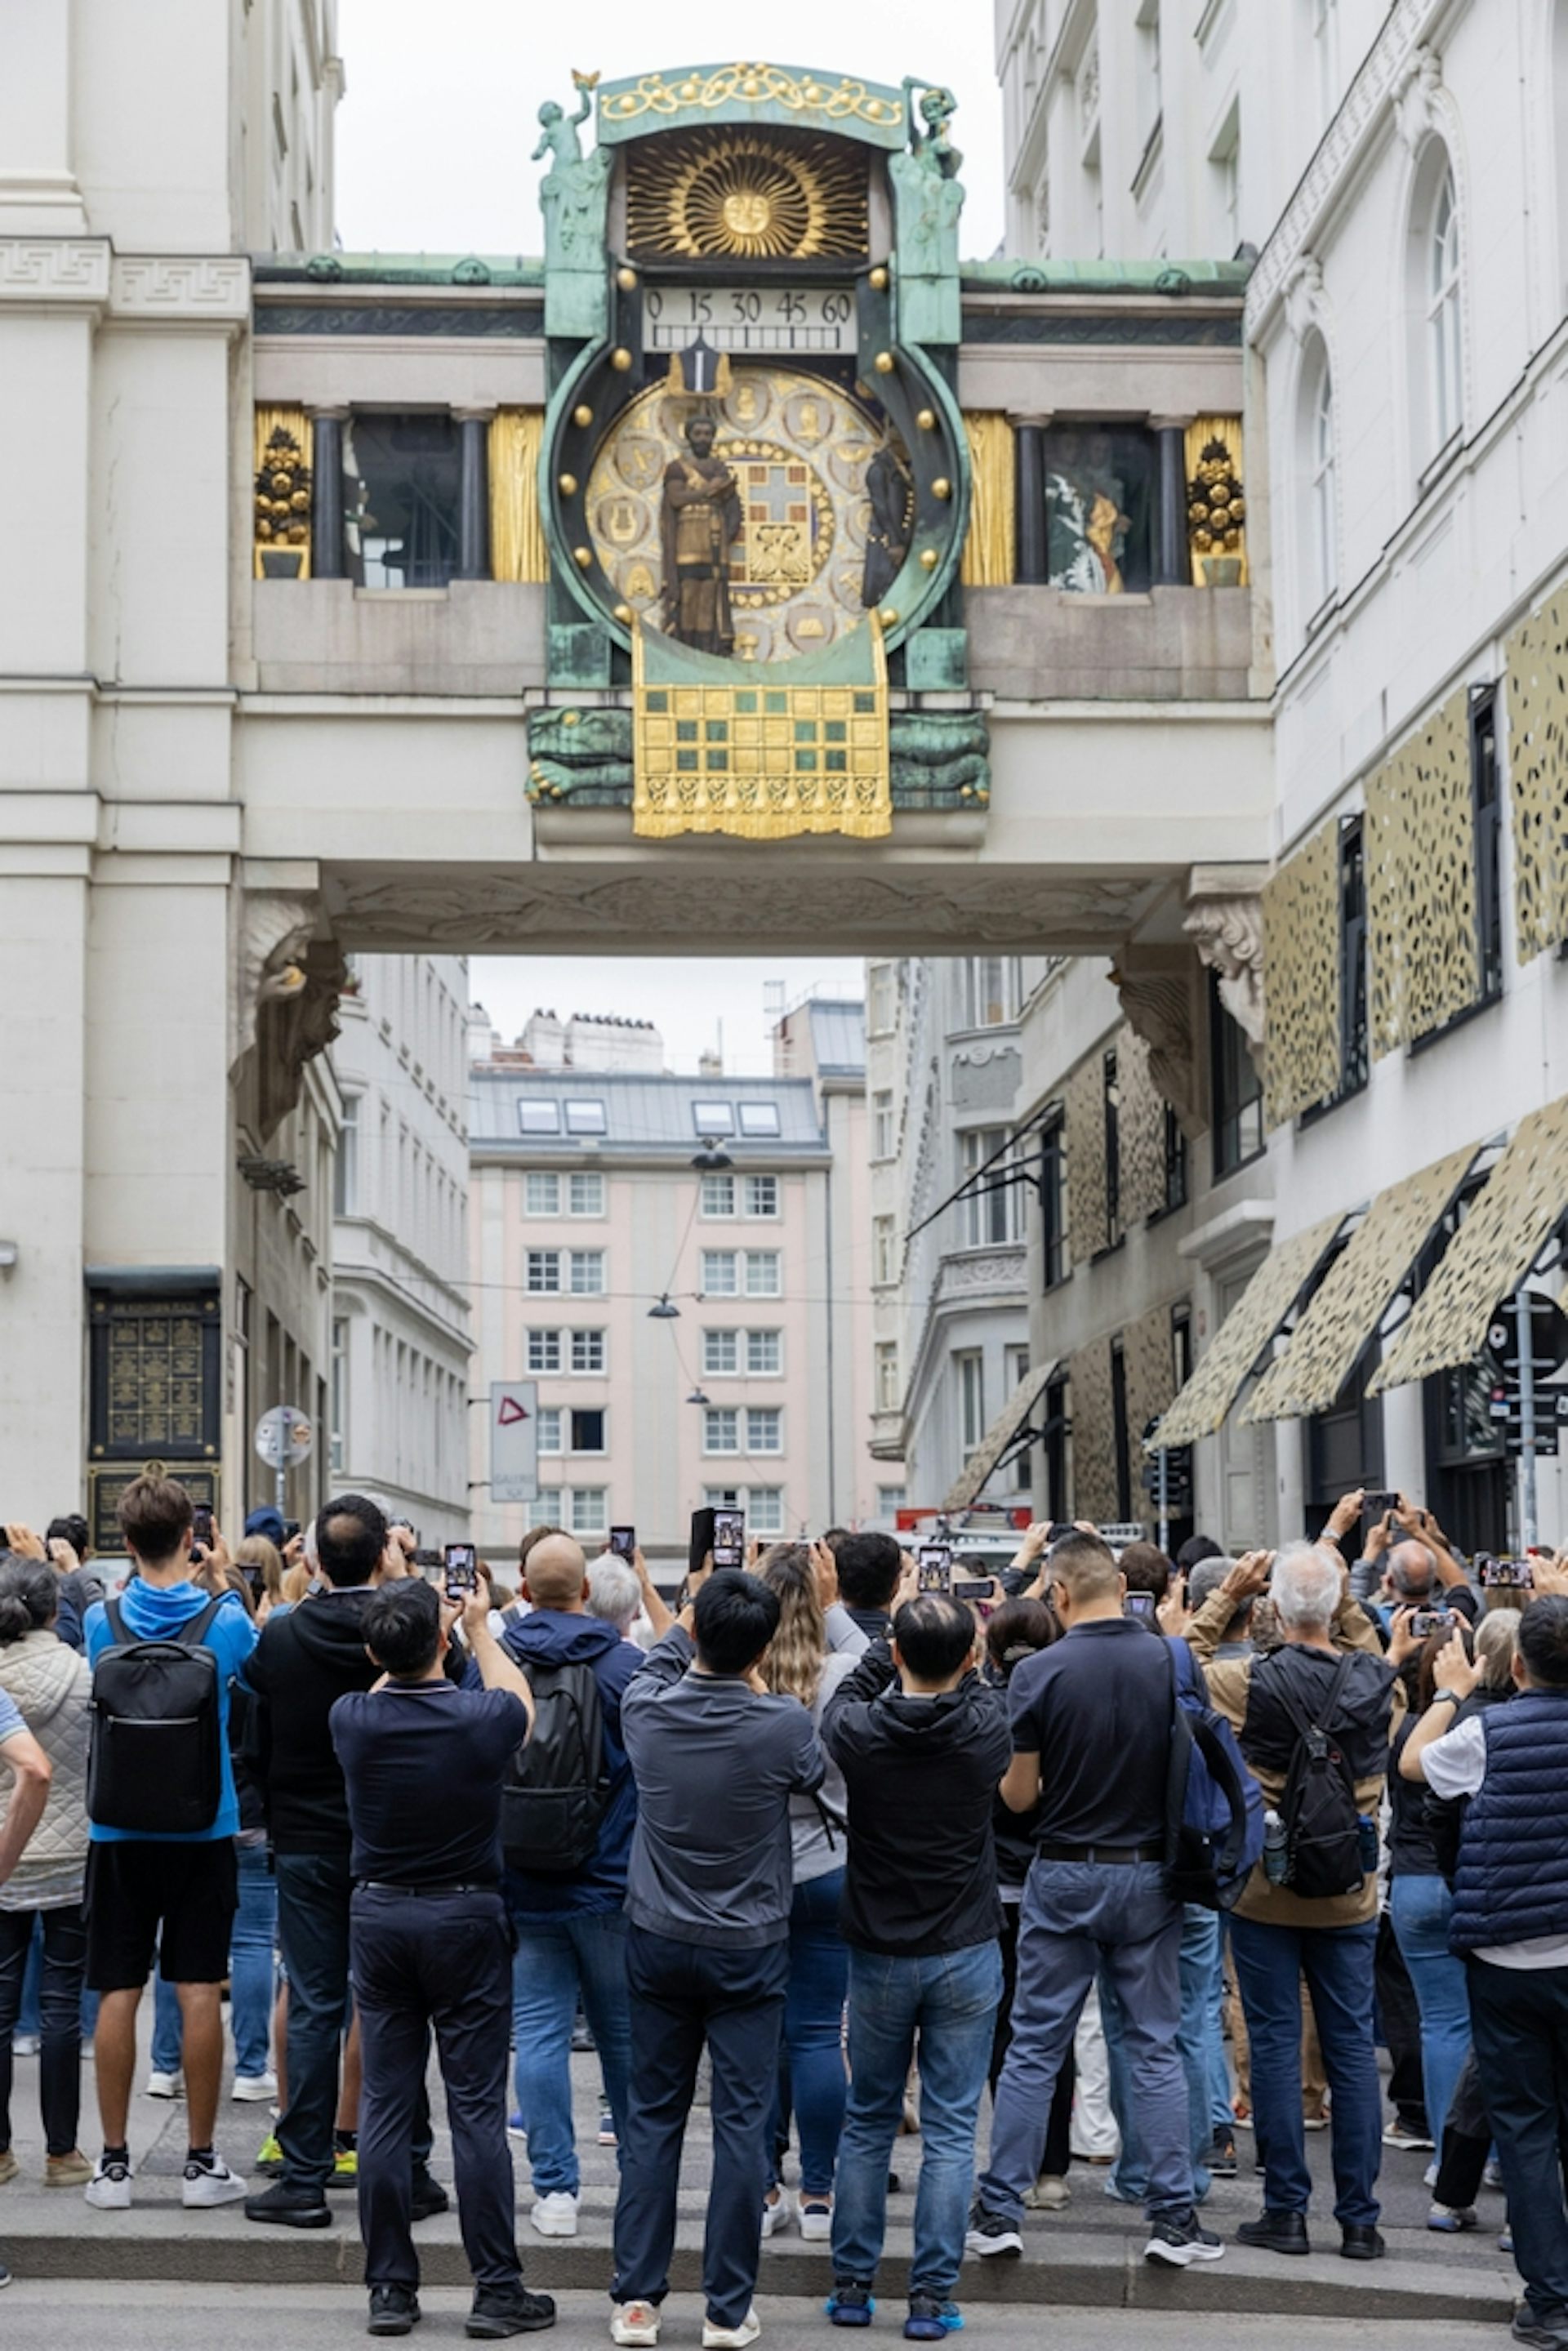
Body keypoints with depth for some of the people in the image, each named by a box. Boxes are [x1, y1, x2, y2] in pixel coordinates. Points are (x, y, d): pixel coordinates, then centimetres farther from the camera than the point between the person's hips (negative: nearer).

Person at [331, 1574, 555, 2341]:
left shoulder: (352, 1719, -9)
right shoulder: (482, 1718, -14)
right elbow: (519, 1702, 12)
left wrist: (407, 1636, 26)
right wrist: (480, 1628, 24)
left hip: (379, 1915, 2)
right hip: (467, 1918, -2)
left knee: (385, 2104, 7)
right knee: (477, 2107, 1)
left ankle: (390, 2288, 11)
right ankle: (496, 2290, 5)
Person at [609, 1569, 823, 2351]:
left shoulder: (647, 1712, -12)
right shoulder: (783, 1725, -19)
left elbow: (657, 1666, 14)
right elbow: (812, 1777, 5)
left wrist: (690, 1614, 26)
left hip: (658, 1942, 2)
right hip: (749, 1948, -2)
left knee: (652, 2118, 10)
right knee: (741, 2124, 3)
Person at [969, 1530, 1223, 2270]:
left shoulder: (1038, 1673, -11)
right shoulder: (1171, 1662, -5)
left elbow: (1018, 1795, -6)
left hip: (1064, 1876, -1)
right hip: (1149, 1875, 1)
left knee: (1034, 2047, 7)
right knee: (1155, 2047, 8)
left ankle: (999, 2210, 11)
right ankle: (1174, 2216, 8)